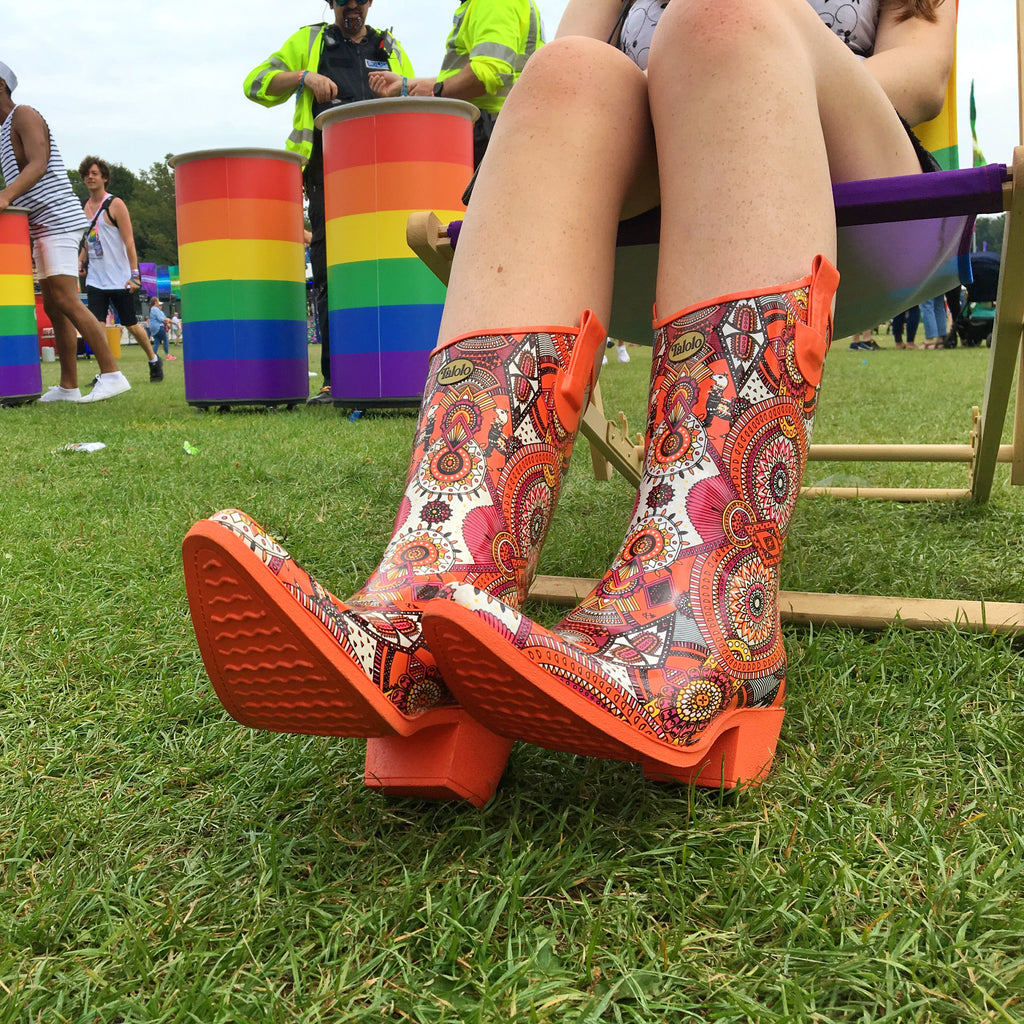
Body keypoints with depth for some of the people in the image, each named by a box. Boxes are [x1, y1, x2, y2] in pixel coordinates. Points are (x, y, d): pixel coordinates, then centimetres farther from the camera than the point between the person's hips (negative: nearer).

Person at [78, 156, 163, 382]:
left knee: (131, 325, 4)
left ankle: (154, 360, 25)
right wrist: (80, 260, 4)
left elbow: (129, 241, -10)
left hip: (119, 278, -5)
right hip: (95, 279, 5)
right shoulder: (84, 207, 12)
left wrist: (134, 274, -17)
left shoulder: (115, 204, -5)